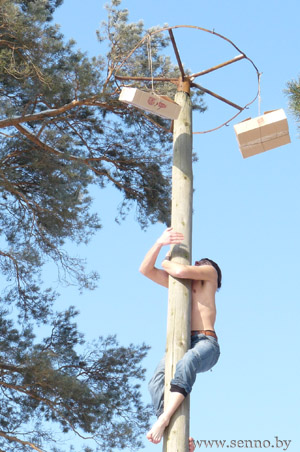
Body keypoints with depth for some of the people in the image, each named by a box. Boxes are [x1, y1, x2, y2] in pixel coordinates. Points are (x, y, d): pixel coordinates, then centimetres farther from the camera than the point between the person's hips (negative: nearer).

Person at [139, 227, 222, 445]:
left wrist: (167, 262, 18)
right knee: (156, 383, -29)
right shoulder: (177, 284, 32)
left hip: (206, 344, -4)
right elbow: (145, 270, 21)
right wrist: (159, 243, 7)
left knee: (187, 362, -41)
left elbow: (181, 271, -4)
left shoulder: (210, 271, 17)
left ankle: (164, 418, -53)